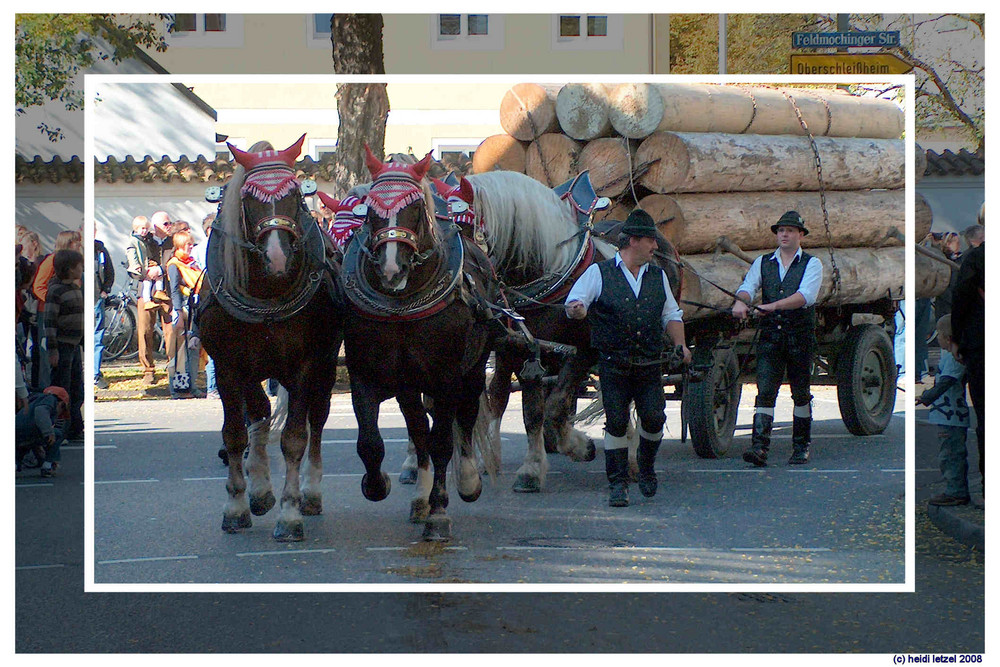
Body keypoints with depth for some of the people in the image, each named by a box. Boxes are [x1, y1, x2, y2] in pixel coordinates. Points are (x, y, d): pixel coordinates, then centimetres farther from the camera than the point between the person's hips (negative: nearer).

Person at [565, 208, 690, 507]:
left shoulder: (658, 276, 14)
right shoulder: (599, 273, 1)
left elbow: (671, 315, 20)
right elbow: (575, 302, -5)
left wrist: (680, 344, 5)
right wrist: (577, 309, -29)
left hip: (649, 364, 3)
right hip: (613, 365, -3)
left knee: (654, 418, -7)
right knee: (616, 422, -4)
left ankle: (646, 465, 22)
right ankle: (617, 483, 7)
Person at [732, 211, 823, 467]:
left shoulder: (811, 264, 1)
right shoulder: (762, 262, 12)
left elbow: (806, 295, -15)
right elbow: (748, 285, -4)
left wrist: (773, 306, -29)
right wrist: (741, 301, -29)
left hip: (800, 337, -2)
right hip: (770, 337, 2)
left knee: (801, 394, 7)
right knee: (765, 391, -9)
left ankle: (801, 448, 18)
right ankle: (759, 447, -17)